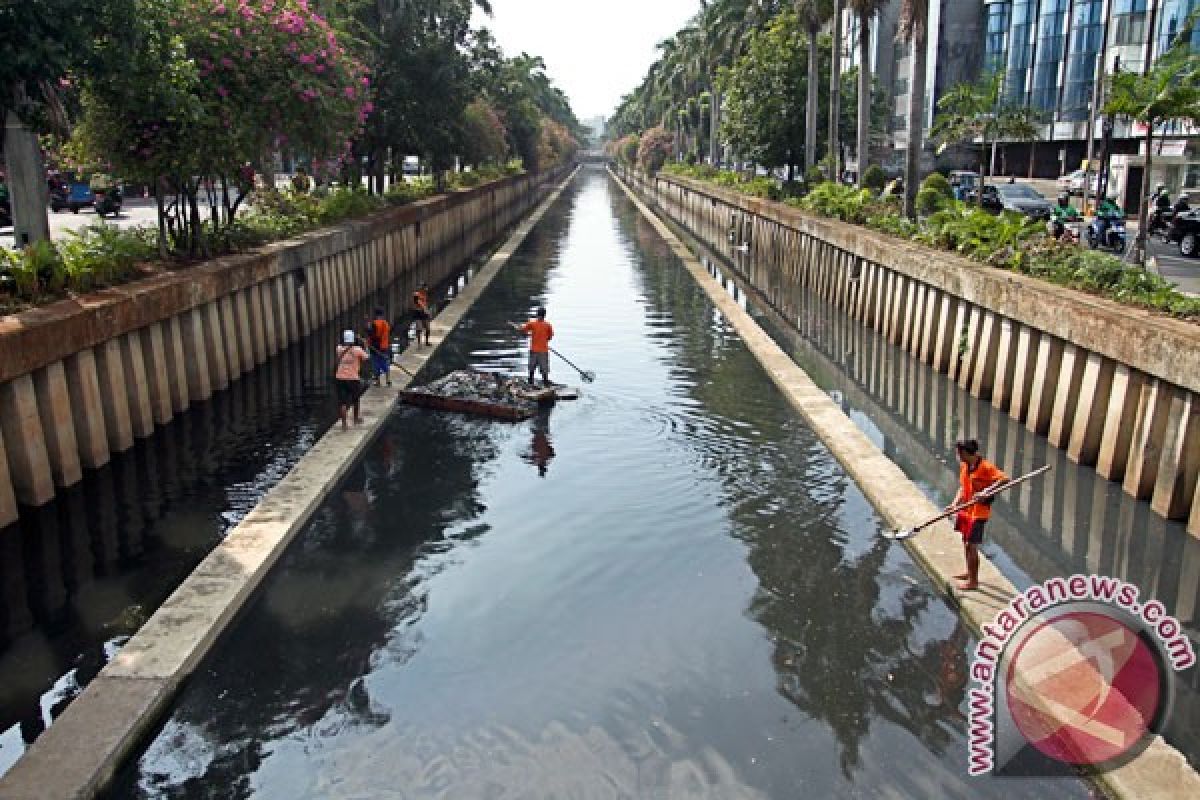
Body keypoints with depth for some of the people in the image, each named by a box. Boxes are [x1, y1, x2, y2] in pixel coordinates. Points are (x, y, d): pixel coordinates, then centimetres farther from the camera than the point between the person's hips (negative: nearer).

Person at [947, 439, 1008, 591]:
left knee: (972, 546, -3)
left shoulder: (986, 467, -20)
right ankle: (970, 573, 39)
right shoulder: (964, 466, 5)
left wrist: (986, 491, -37)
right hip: (966, 510, 9)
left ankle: (973, 581, 11)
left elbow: (1004, 479, -29)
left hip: (978, 512, -9)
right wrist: (954, 504, 0)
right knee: (966, 542, 21)